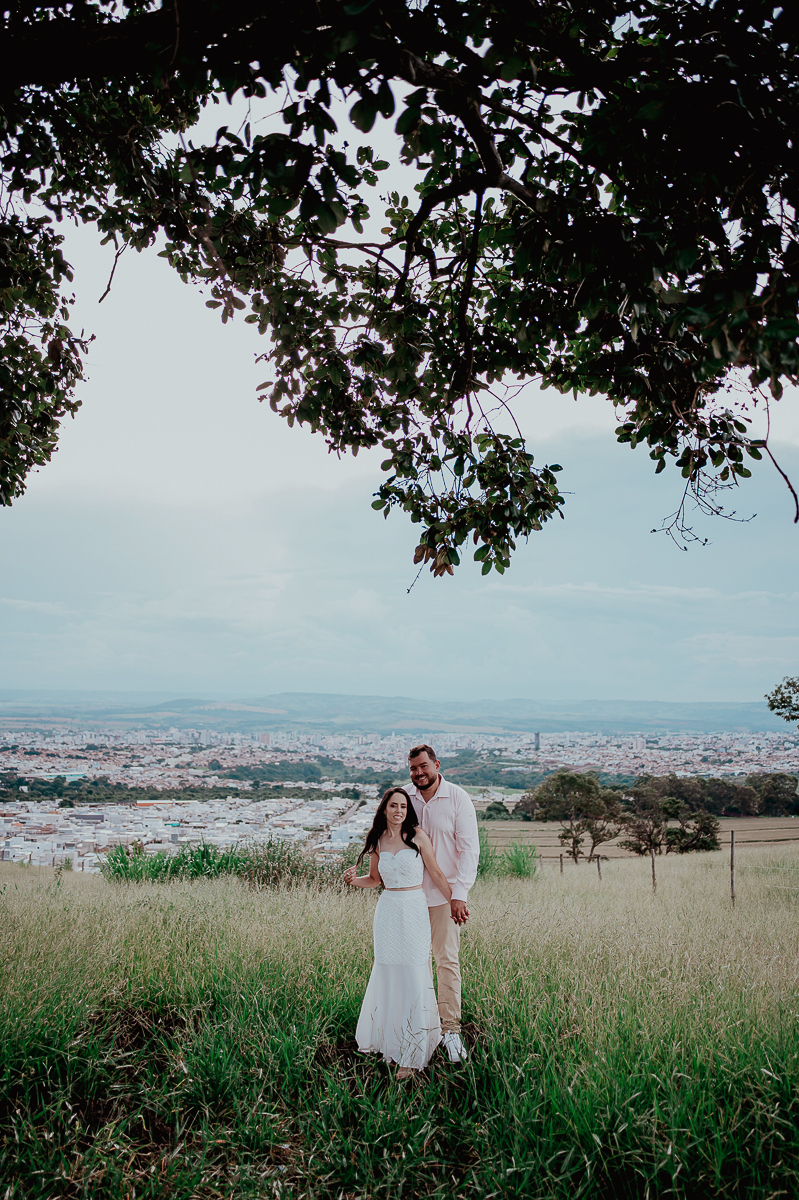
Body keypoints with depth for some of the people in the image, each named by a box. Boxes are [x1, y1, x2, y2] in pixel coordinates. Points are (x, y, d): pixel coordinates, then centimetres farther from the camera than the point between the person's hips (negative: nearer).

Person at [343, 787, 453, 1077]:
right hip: (387, 910, 3)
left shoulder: (418, 836, -4)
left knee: (413, 977, -3)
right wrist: (354, 879, -3)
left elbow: (436, 873, 1)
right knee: (387, 975, 5)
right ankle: (388, 1038, 25)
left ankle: (411, 1053, 8)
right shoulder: (377, 840, 6)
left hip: (414, 911, -3)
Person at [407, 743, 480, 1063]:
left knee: (448, 960, -2)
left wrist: (459, 895, -13)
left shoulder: (458, 798, -7)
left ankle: (451, 1029, 7)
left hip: (444, 894, -3)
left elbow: (469, 849, -7)